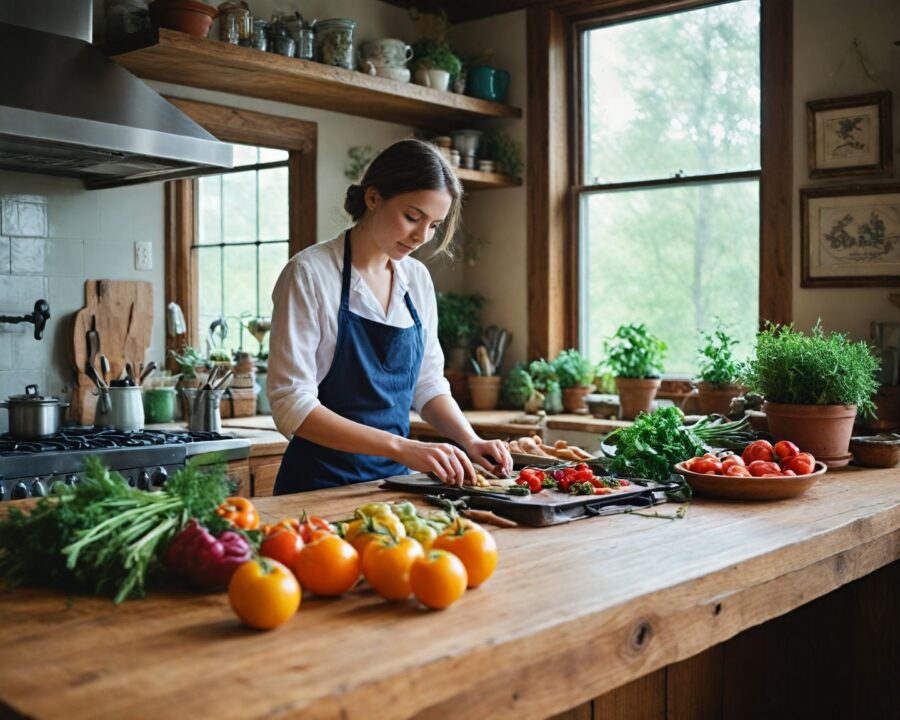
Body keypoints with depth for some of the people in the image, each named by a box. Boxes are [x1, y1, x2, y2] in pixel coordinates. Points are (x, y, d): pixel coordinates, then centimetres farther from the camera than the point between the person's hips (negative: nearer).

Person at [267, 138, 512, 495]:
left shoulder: (417, 279, 8)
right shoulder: (309, 274, -10)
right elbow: (291, 405, -16)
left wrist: (470, 441, -2)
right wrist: (400, 447, -24)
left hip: (396, 478, 5)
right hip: (323, 483, -5)